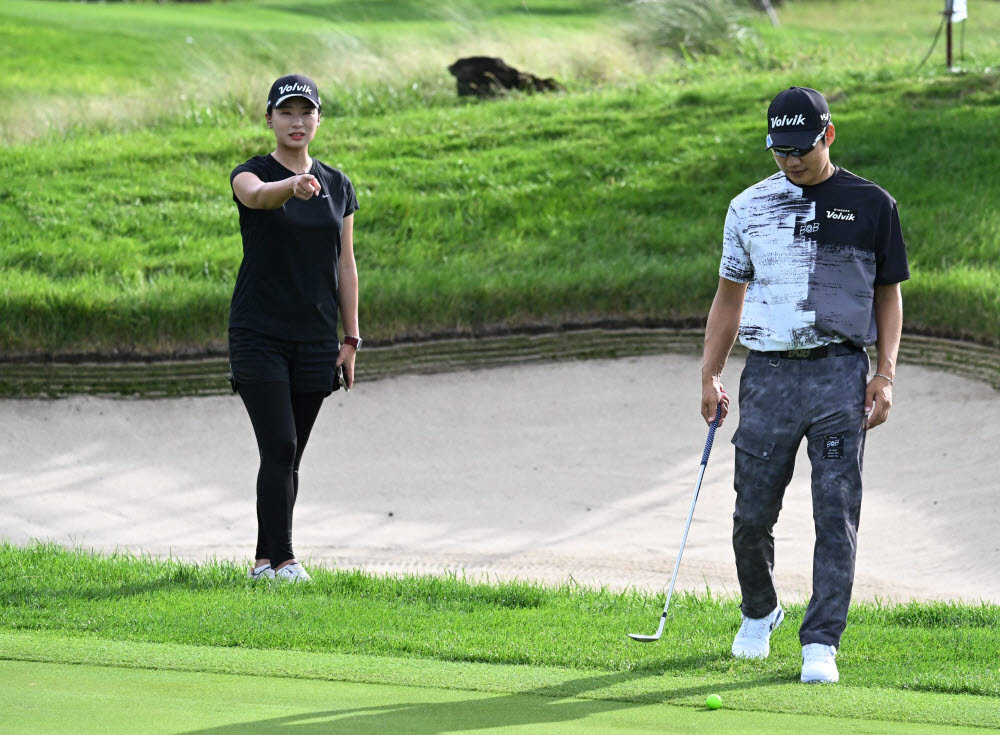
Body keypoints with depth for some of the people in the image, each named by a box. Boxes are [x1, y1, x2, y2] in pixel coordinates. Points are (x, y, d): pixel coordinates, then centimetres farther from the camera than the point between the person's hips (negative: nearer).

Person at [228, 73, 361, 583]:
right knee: (279, 448, -13)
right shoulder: (252, 174, -5)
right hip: (259, 335, -4)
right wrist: (293, 186, -54)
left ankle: (264, 560, 16)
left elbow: (345, 265, 10)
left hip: (314, 340, 4)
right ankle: (282, 560, -10)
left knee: (289, 458, 7)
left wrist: (350, 339, 5)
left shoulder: (337, 186, 9)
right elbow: (256, 194, -31)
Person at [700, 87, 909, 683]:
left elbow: (888, 293, 10)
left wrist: (886, 374, 0)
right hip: (768, 371, 2)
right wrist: (710, 374, 9)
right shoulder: (749, 207, 10)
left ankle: (821, 643, -2)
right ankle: (759, 612, 30)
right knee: (753, 513, 4)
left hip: (839, 372, -2)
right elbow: (730, 295, 16)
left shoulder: (871, 206, 5)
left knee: (836, 513, -6)